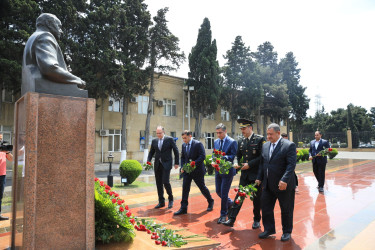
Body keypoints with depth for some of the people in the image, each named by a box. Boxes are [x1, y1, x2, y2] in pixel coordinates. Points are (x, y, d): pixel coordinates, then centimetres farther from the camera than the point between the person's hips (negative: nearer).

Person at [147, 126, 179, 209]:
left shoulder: (170, 139, -3)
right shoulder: (154, 141, 9)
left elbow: (176, 151, -1)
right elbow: (151, 152, 13)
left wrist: (176, 163, -3)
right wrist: (148, 161, -2)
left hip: (166, 164, -5)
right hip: (157, 165, 5)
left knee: (165, 182, -12)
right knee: (158, 183, 7)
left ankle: (170, 199, 12)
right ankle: (161, 202, 20)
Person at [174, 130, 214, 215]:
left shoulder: (198, 144, -11)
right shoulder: (183, 145, 7)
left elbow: (202, 156, -16)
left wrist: (194, 164, -25)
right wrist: (183, 166, 0)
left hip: (197, 170, -5)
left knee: (202, 187, 9)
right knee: (185, 188, -1)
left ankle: (210, 201, 34)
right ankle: (183, 208, 5)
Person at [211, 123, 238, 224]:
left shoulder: (232, 142, -10)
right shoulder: (216, 142, 9)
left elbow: (234, 156, -14)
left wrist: (224, 157, -28)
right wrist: (213, 161, -8)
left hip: (227, 170, -6)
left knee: (224, 193, -2)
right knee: (218, 191, 14)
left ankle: (223, 215, 15)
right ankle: (230, 203, 42)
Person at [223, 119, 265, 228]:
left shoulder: (260, 139, -9)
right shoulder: (241, 141, 8)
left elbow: (262, 157, -14)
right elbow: (238, 155, 16)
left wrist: (249, 164, -18)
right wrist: (236, 164, -3)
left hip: (257, 174, -4)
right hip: (245, 174, 4)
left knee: (257, 198, 10)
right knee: (239, 196, 3)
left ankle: (257, 220, 28)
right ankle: (231, 219, 6)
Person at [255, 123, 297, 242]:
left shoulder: (289, 145, -12)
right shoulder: (265, 145, 8)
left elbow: (291, 165, -19)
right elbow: (262, 163, 14)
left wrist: (284, 180, -28)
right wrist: (259, 178, 10)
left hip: (284, 184, -6)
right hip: (268, 184, 6)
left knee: (286, 209, 11)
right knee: (266, 207, 11)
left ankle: (287, 231, 31)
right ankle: (269, 229, 29)